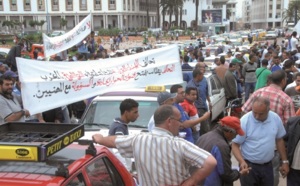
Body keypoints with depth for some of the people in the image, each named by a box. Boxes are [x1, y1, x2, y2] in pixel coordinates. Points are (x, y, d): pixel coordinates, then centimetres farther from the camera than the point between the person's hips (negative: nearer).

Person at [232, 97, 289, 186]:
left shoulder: (276, 118, -5)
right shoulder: (244, 121, -17)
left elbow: (279, 140, 9)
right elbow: (235, 145, -12)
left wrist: (284, 161, 10)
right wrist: (242, 161, -27)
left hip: (268, 165, 4)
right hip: (249, 165, -4)